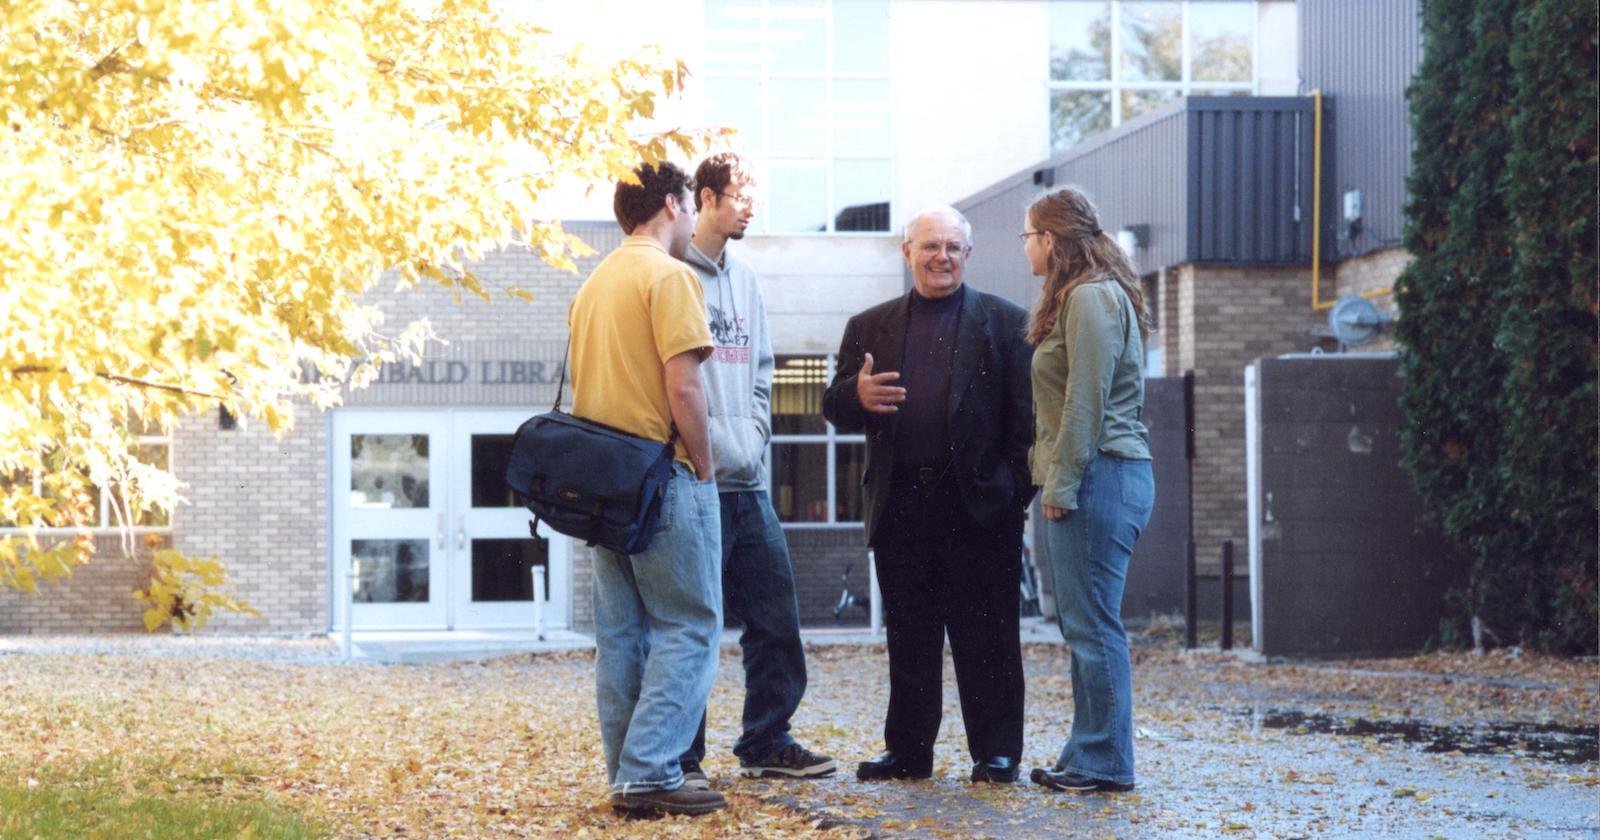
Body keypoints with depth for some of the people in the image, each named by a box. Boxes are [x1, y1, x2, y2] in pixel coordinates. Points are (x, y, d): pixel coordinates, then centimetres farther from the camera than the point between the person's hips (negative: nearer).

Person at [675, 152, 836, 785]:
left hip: (750, 484, 8)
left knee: (775, 621, 9)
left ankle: (766, 744, 19)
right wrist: (705, 445, -14)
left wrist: (754, 435, 7)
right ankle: (682, 756, 6)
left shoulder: (745, 280, 18)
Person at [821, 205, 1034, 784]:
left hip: (978, 503, -3)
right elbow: (835, 408, 9)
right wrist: (857, 395, -15)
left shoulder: (1005, 322, 5)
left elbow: (1026, 412, 0)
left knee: (985, 637, 1)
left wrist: (1017, 489, -10)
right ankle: (908, 751, 15)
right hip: (901, 507, 3)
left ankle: (995, 752, 7)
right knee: (909, 637, 8)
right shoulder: (869, 328, 14)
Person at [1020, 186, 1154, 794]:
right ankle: (1089, 757, 17)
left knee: (1092, 624, -7)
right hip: (1104, 477, 11)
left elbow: (1087, 402, -16)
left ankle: (1104, 764, -3)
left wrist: (1063, 485, -16)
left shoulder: (1090, 298, -11)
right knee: (1080, 622, 12)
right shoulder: (1079, 297, 21)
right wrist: (1054, 478, 17)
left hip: (1099, 475, -11)